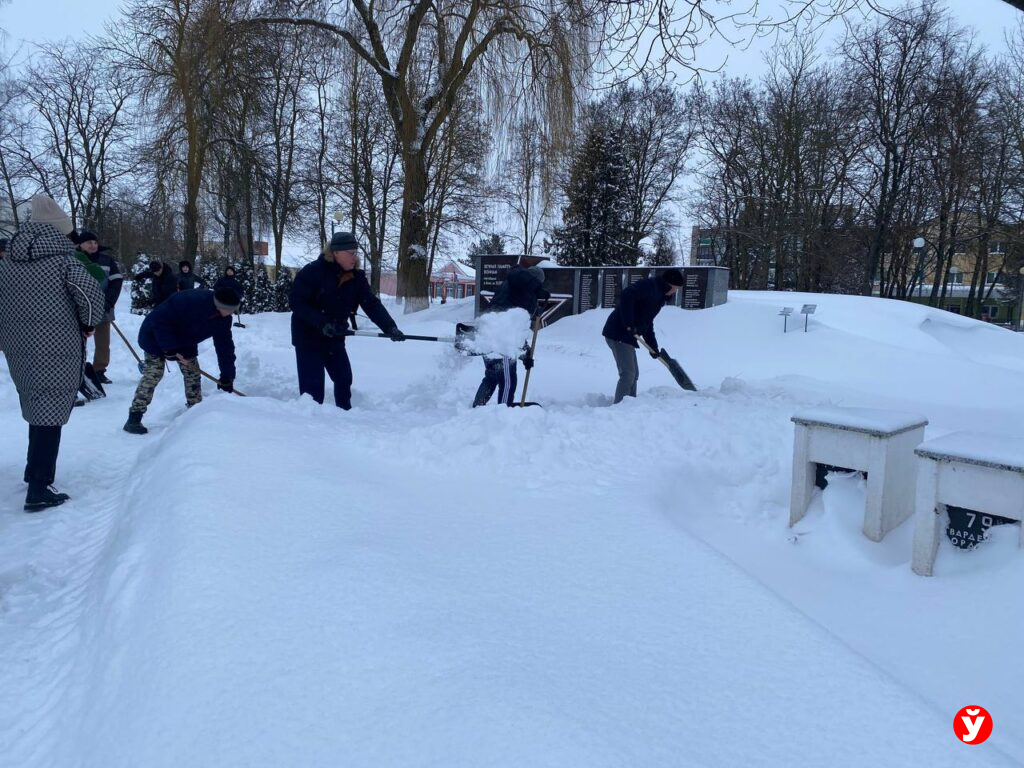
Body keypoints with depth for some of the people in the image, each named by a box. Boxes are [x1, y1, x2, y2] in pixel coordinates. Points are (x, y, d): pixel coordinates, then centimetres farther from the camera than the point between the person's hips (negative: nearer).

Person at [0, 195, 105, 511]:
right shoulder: (62, 259, -10)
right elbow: (90, 292, -23)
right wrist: (89, 324, -6)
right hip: (57, 349, -6)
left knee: (37, 409, 21)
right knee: (50, 413, -3)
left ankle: (36, 471, 35)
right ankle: (39, 489, -3)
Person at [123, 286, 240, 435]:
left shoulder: (223, 318, -16)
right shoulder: (190, 301, -39)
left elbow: (225, 346, -8)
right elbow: (159, 320, -32)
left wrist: (227, 376, -7)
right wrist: (171, 348, -32)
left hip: (185, 341, 7)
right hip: (156, 337, -7)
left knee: (193, 374, 3)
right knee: (153, 375, -12)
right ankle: (134, 419, -7)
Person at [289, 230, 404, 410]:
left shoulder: (356, 277, -4)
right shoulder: (312, 272, -19)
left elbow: (372, 304, -11)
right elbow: (296, 302, -19)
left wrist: (390, 328, -26)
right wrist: (322, 323, -29)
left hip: (335, 339, 6)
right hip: (309, 337, -6)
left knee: (344, 378, 14)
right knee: (313, 387, -7)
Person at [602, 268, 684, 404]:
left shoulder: (659, 296, 19)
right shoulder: (650, 285, -11)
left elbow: (647, 322, 24)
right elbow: (627, 296, -28)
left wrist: (653, 345, 14)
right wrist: (629, 324, -30)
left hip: (627, 335, 10)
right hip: (619, 333, -10)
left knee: (633, 374, 15)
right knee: (628, 374, -13)